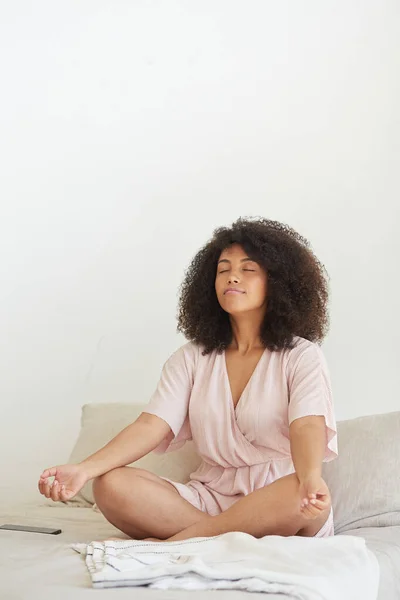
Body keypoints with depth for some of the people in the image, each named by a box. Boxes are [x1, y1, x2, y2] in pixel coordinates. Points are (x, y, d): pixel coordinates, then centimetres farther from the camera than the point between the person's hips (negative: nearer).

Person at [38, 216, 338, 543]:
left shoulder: (302, 356, 1)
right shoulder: (190, 359, 11)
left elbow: (308, 426, -17)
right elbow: (151, 425, -2)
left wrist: (311, 479, -41)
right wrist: (85, 469, -21)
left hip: (276, 501, -2)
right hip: (209, 497, 3)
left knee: (304, 495, -39)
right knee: (111, 485, -20)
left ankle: (169, 544, -28)